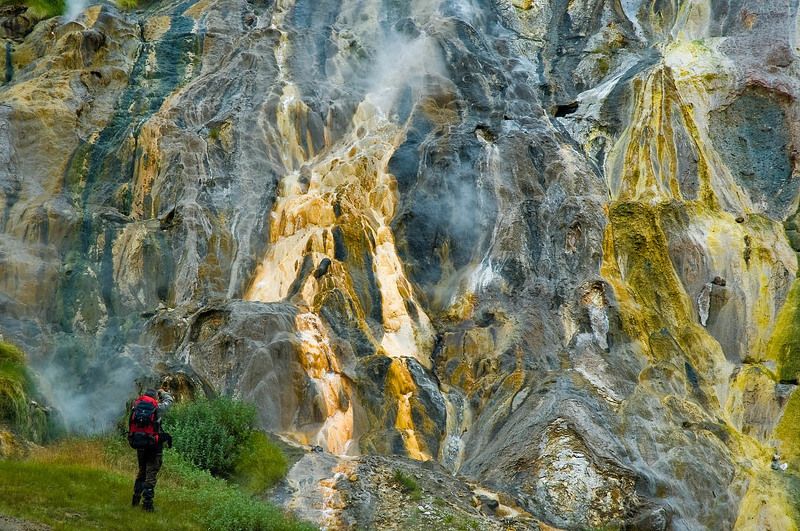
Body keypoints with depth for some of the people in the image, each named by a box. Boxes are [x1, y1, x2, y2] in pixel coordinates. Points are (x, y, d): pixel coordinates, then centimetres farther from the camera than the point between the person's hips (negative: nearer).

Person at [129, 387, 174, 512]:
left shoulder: (136, 405, 1)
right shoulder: (157, 408, -9)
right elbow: (169, 400, 8)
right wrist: (162, 392, 26)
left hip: (139, 445, 5)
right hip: (153, 445, -5)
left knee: (141, 471, 21)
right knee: (151, 474, 0)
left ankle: (136, 499, 26)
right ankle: (147, 503, -3)